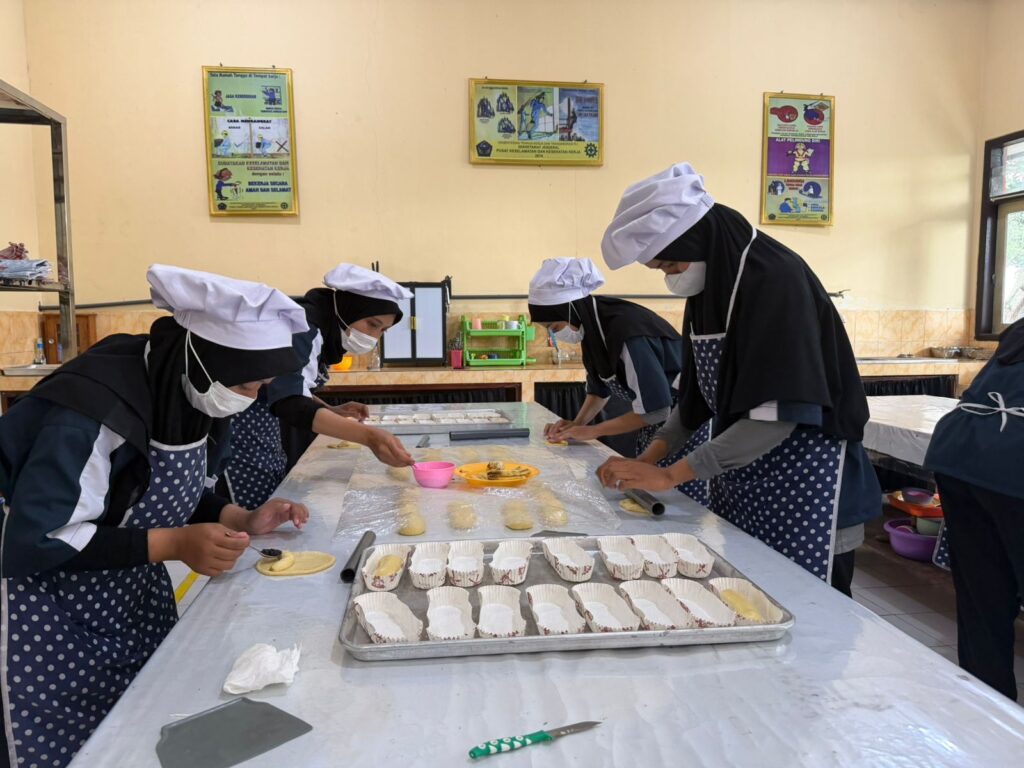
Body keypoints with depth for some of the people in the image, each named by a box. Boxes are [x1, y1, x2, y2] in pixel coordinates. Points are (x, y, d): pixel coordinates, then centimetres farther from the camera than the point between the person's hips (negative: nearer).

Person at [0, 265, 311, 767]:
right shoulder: (97, 405, -32)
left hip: (136, 602, 7)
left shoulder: (188, 391, -8)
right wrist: (173, 545, -31)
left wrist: (241, 520, -11)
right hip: (51, 622, -7)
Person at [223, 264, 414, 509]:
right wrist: (369, 436, -47)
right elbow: (289, 403, -37)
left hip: (264, 429, 9)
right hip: (238, 428, -9)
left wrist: (332, 411, 0)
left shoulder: (324, 329, 4)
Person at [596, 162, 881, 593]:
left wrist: (669, 475, -25)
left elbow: (778, 417, -26)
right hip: (736, 479, 7)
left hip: (800, 483, -7)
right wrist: (650, 457, -2)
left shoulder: (777, 281, -20)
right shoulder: (707, 287, 3)